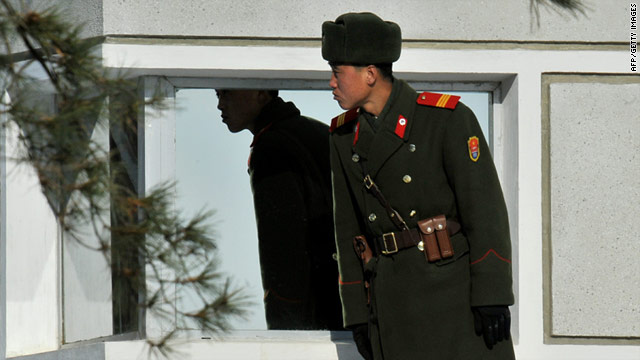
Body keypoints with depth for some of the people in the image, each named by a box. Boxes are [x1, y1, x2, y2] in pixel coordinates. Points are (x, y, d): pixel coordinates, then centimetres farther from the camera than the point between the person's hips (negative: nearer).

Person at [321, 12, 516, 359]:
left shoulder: (448, 118, -7)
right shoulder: (345, 136, 10)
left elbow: (486, 208, -9)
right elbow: (348, 227, 14)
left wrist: (492, 297, -14)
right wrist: (356, 313, 10)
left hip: (454, 292, -5)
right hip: (393, 302, 5)